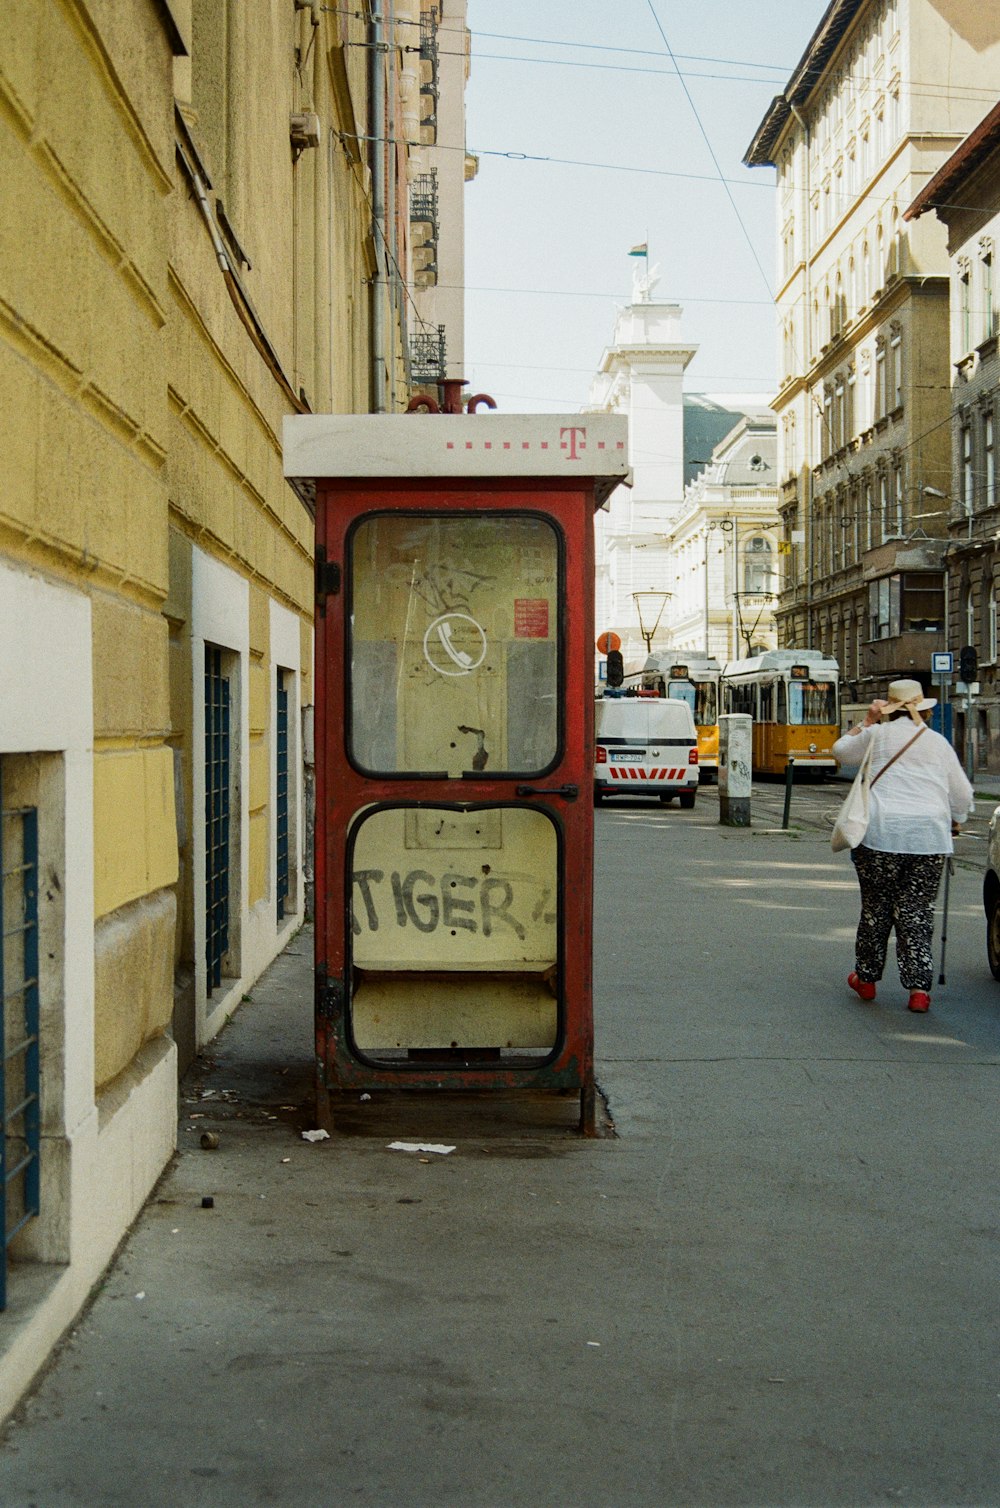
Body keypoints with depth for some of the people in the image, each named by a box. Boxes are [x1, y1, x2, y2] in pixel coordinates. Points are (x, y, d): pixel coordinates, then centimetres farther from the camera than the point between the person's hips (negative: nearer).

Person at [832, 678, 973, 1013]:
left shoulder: (877, 735, 5)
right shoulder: (938, 743, 11)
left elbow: (840, 752, 23)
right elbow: (962, 796, 15)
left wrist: (866, 722, 28)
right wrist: (955, 822, 33)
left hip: (881, 833, -1)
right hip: (929, 836, 1)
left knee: (876, 908, 9)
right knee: (917, 912, 4)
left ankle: (866, 978, 22)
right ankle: (918, 988, 0)